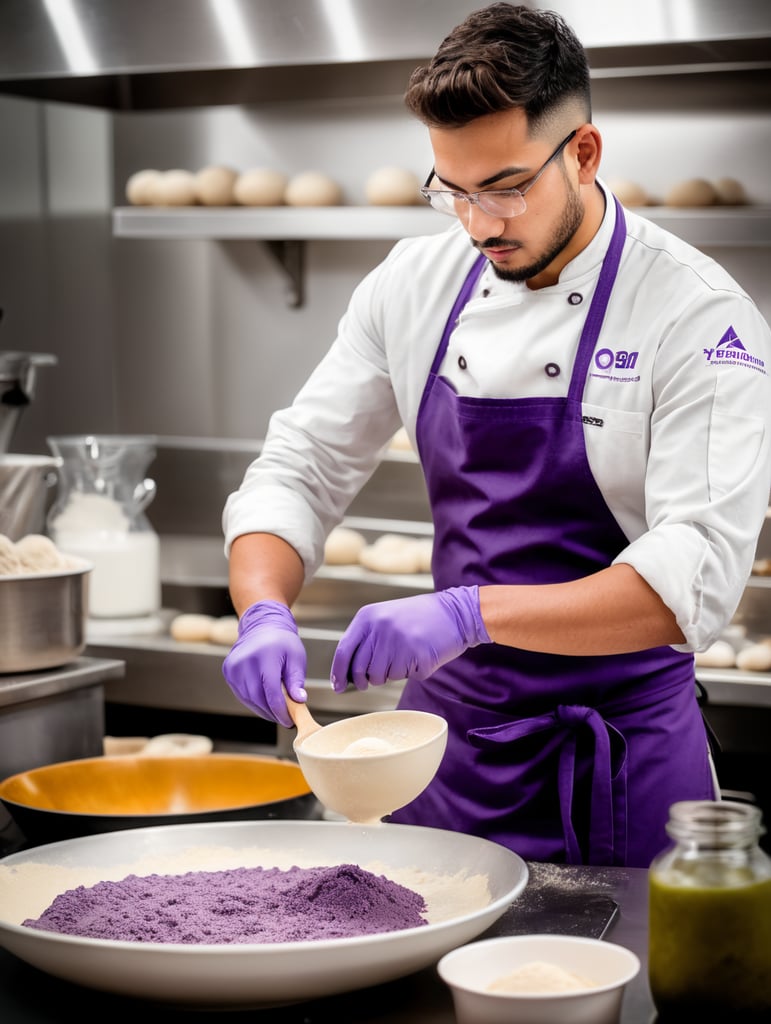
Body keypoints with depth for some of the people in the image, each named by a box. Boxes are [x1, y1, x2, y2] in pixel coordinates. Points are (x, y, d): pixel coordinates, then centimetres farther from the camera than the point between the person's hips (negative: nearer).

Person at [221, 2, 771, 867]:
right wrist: (265, 614, -18)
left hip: (618, 764, -4)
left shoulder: (698, 314, -16)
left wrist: (470, 613, -36)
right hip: (444, 729, 5)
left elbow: (695, 575, -25)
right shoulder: (415, 283, -1)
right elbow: (299, 472, 3)